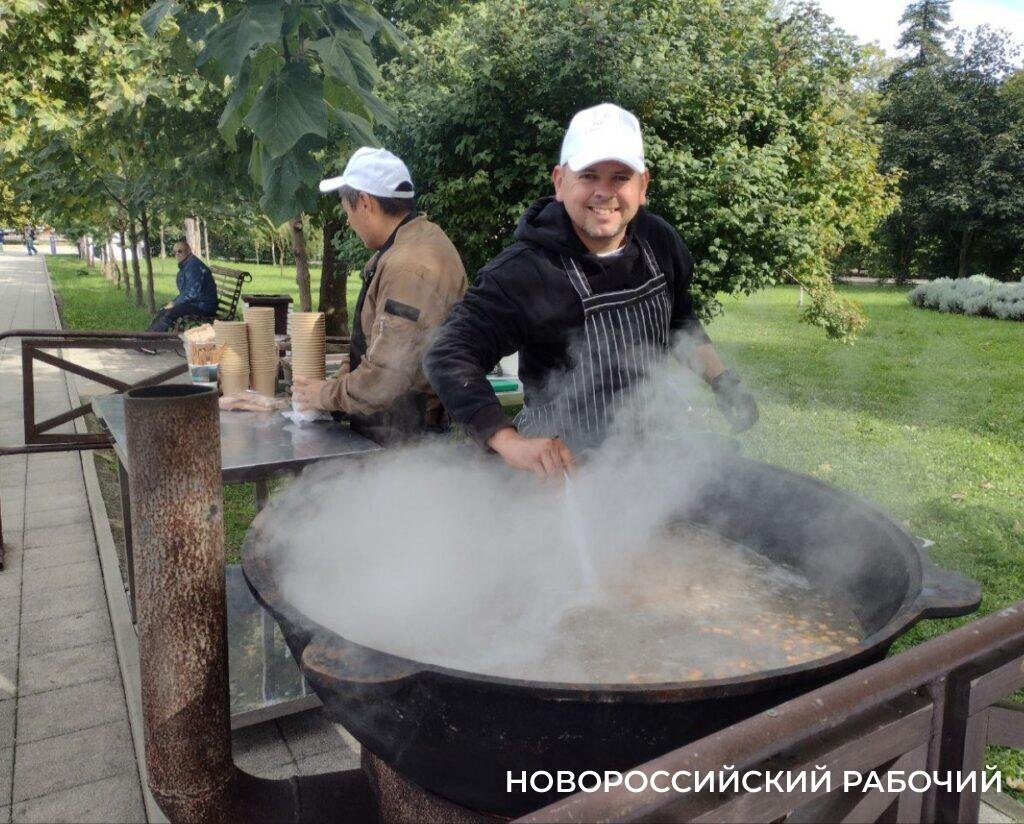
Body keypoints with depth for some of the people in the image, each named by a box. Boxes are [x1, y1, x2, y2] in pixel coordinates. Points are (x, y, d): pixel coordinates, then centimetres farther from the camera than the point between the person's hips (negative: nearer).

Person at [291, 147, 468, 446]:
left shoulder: (409, 267, -25)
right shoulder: (419, 240, 9)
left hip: (402, 441, -9)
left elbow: (384, 378, -28)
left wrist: (326, 395, -12)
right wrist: (345, 375, 7)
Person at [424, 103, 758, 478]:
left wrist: (721, 381, 6)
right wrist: (511, 443, -40)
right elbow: (449, 359, -29)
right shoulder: (523, 274, -25)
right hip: (563, 468, -6)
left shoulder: (661, 243, -5)